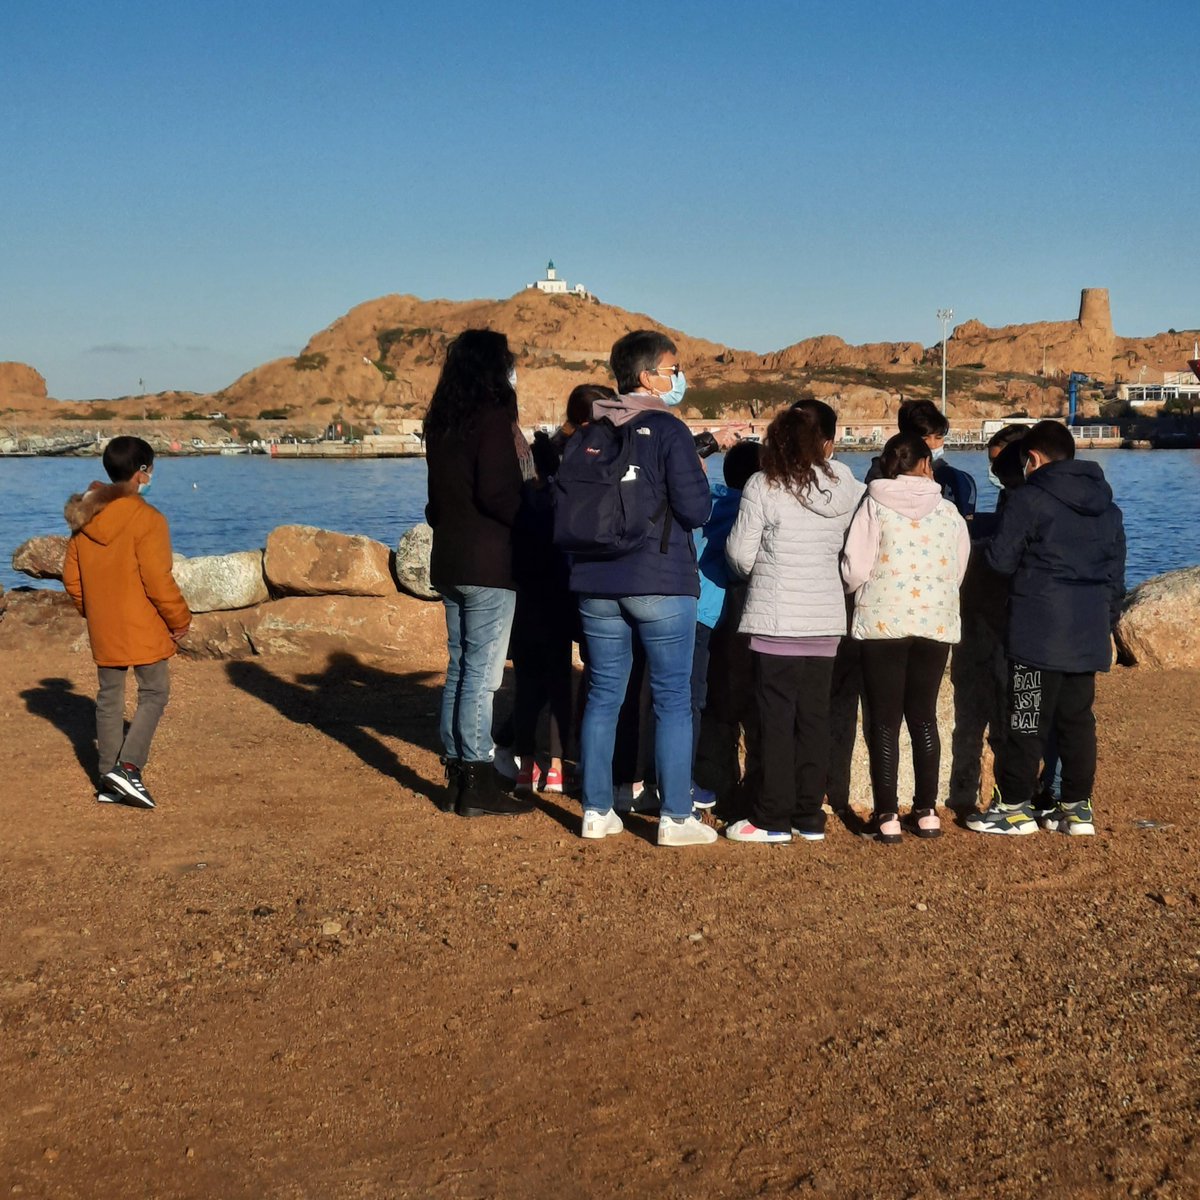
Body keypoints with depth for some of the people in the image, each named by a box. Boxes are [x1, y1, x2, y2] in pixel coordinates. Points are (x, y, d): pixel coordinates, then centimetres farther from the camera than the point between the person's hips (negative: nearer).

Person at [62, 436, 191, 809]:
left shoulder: (83, 517, 5)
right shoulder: (145, 519, -17)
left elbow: (71, 577, 11)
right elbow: (158, 581, -18)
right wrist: (180, 620, -5)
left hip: (103, 629, 7)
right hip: (143, 629, -6)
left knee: (109, 698, 13)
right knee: (155, 693, 6)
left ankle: (110, 782, 16)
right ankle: (127, 767, -7)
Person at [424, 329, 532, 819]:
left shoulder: (440, 422, 12)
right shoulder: (493, 418, -13)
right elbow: (497, 494, -20)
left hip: (448, 560, 8)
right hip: (488, 563, -8)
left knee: (459, 668, 12)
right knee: (481, 673, -4)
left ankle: (456, 778, 17)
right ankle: (477, 784, -1)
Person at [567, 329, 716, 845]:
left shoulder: (585, 435, 7)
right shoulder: (668, 431, -9)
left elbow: (563, 510, 9)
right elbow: (695, 511, -13)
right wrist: (699, 478, 7)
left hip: (596, 586, 5)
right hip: (660, 586, -5)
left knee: (602, 697, 11)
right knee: (673, 700, 3)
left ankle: (597, 812, 15)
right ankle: (676, 818, 4)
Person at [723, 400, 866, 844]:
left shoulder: (763, 486, -9)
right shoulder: (848, 489, 1)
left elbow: (740, 556, -7)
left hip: (776, 618, -4)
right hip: (826, 619, 4)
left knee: (777, 719, 2)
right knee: (815, 716, 11)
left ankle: (773, 818, 7)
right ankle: (810, 817, 17)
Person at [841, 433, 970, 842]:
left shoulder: (875, 505, -4)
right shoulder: (949, 512, 3)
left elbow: (854, 570, -8)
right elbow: (958, 573, 6)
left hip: (883, 622, -3)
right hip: (936, 623, 3)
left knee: (884, 721, 3)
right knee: (924, 717, 13)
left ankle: (887, 816, 2)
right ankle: (926, 812, 15)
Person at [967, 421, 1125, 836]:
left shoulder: (1030, 498, -9)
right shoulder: (1107, 506, 13)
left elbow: (1000, 559, -8)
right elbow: (1116, 573, 18)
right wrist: (1107, 621, 24)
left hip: (1039, 633, -6)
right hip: (1089, 633, 7)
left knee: (1027, 719, 0)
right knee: (1077, 719, 11)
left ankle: (1015, 806, 5)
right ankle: (1077, 807, 14)